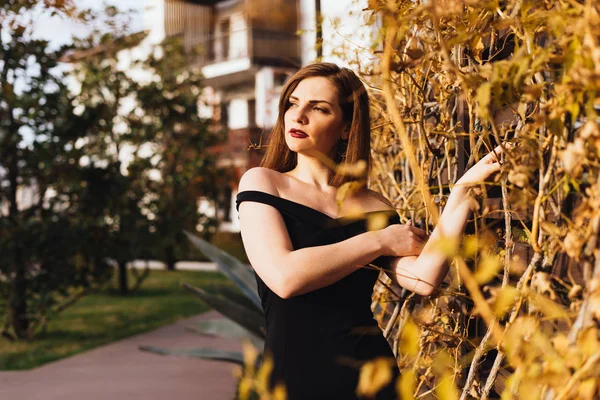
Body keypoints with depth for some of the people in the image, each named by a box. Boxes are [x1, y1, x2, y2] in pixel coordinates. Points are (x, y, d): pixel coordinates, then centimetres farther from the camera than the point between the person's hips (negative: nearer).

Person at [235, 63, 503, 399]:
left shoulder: (374, 206, 5)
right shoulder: (262, 182, -1)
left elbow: (423, 279, -11)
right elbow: (283, 277, -17)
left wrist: (462, 189, -13)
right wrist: (379, 241, -9)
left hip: (371, 372, 2)